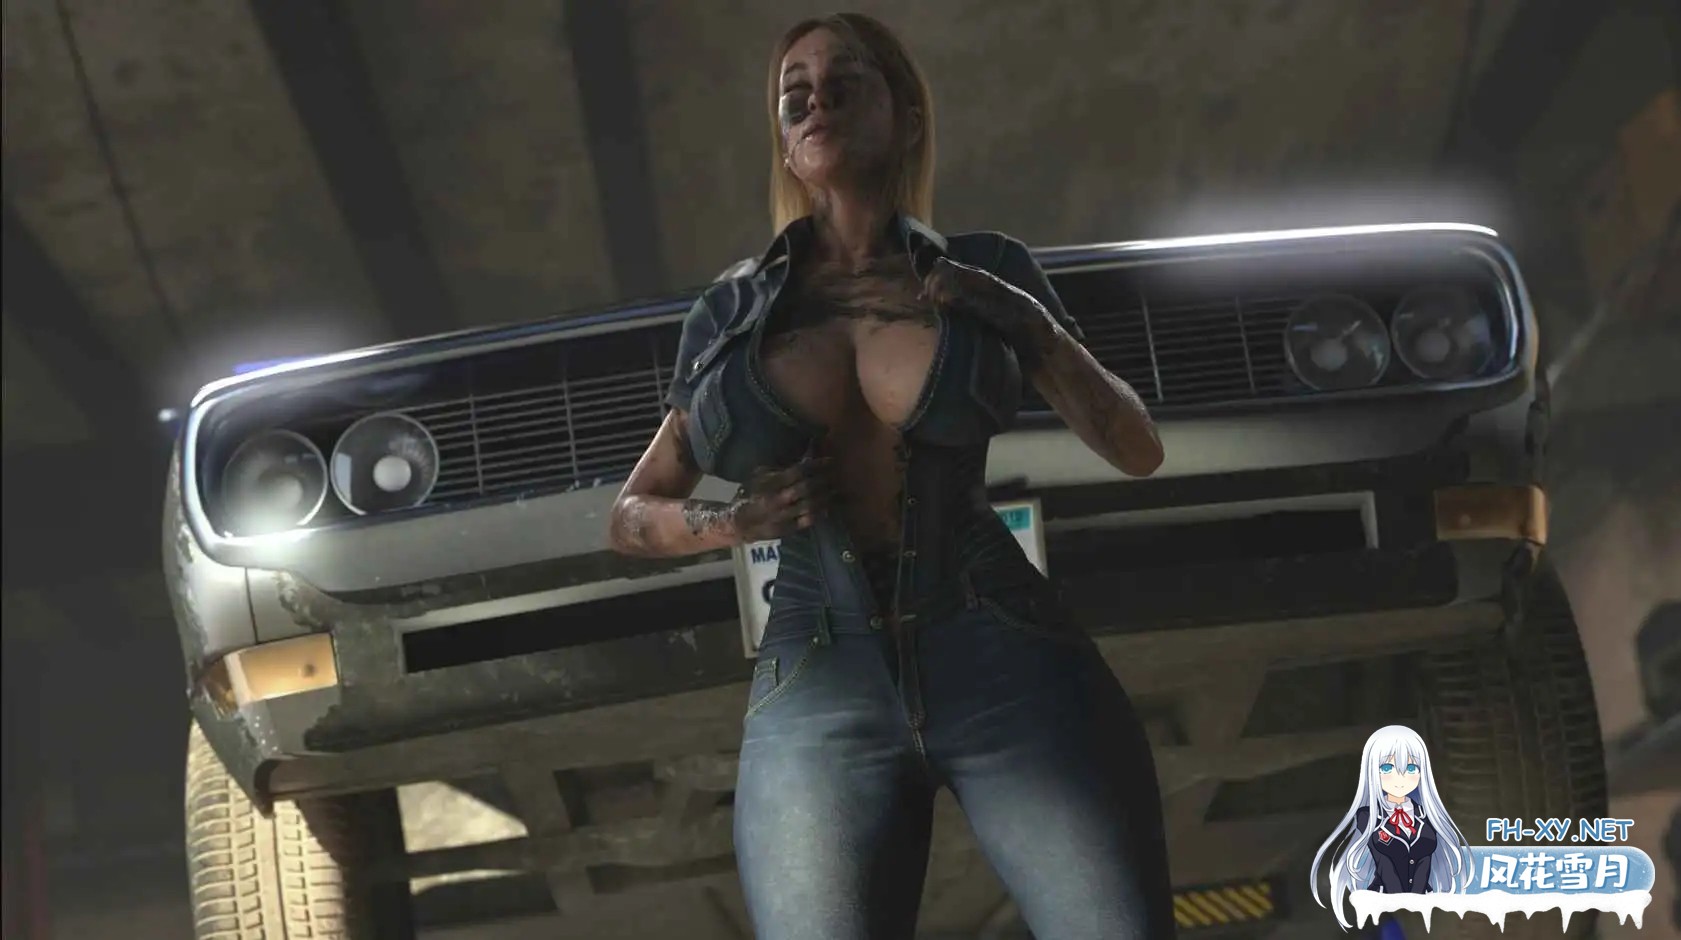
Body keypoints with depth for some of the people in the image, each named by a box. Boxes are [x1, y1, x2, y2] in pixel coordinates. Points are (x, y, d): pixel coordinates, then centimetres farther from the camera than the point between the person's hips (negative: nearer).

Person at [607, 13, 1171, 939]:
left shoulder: (985, 270, 9)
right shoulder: (728, 314, 11)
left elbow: (1136, 449, 11)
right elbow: (631, 515, 19)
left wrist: (1026, 320, -4)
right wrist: (733, 522, -2)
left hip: (1006, 659, -1)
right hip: (818, 694, 1)